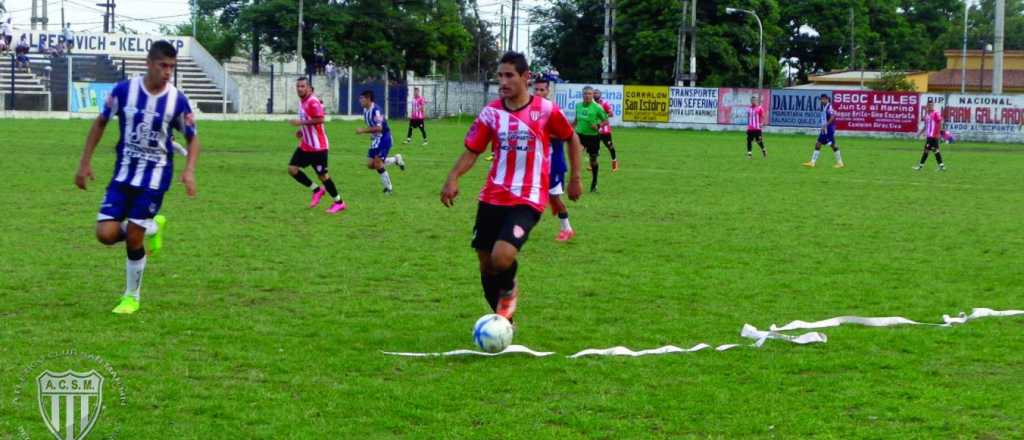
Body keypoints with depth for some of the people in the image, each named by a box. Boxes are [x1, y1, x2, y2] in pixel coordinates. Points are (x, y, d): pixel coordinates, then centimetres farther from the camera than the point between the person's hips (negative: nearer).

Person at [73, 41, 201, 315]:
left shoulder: (178, 101, -11)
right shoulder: (124, 90, -9)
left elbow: (192, 138, 2)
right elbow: (101, 122, 5)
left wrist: (189, 171, -15)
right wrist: (85, 162, 4)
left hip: (155, 177, -2)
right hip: (123, 174, 2)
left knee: (133, 239, -5)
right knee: (106, 234, -9)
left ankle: (131, 297, 17)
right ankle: (151, 227, 22)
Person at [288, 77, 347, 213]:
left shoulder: (313, 102, -18)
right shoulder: (302, 101, 11)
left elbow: (319, 119, -28)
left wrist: (301, 122, -24)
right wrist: (301, 131, 9)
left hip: (317, 146, -9)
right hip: (305, 145, 9)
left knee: (322, 175, -2)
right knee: (292, 168, 0)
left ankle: (339, 203, 12)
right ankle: (317, 190, 14)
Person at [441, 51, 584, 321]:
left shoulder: (546, 110, -5)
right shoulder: (491, 113, 1)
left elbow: (572, 139, 10)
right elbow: (472, 151, 4)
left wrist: (575, 178, 9)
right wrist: (453, 178, -13)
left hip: (528, 200, -4)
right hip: (492, 198, 4)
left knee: (502, 257, -24)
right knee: (486, 264, 8)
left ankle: (509, 290, 12)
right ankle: (503, 320, 31)